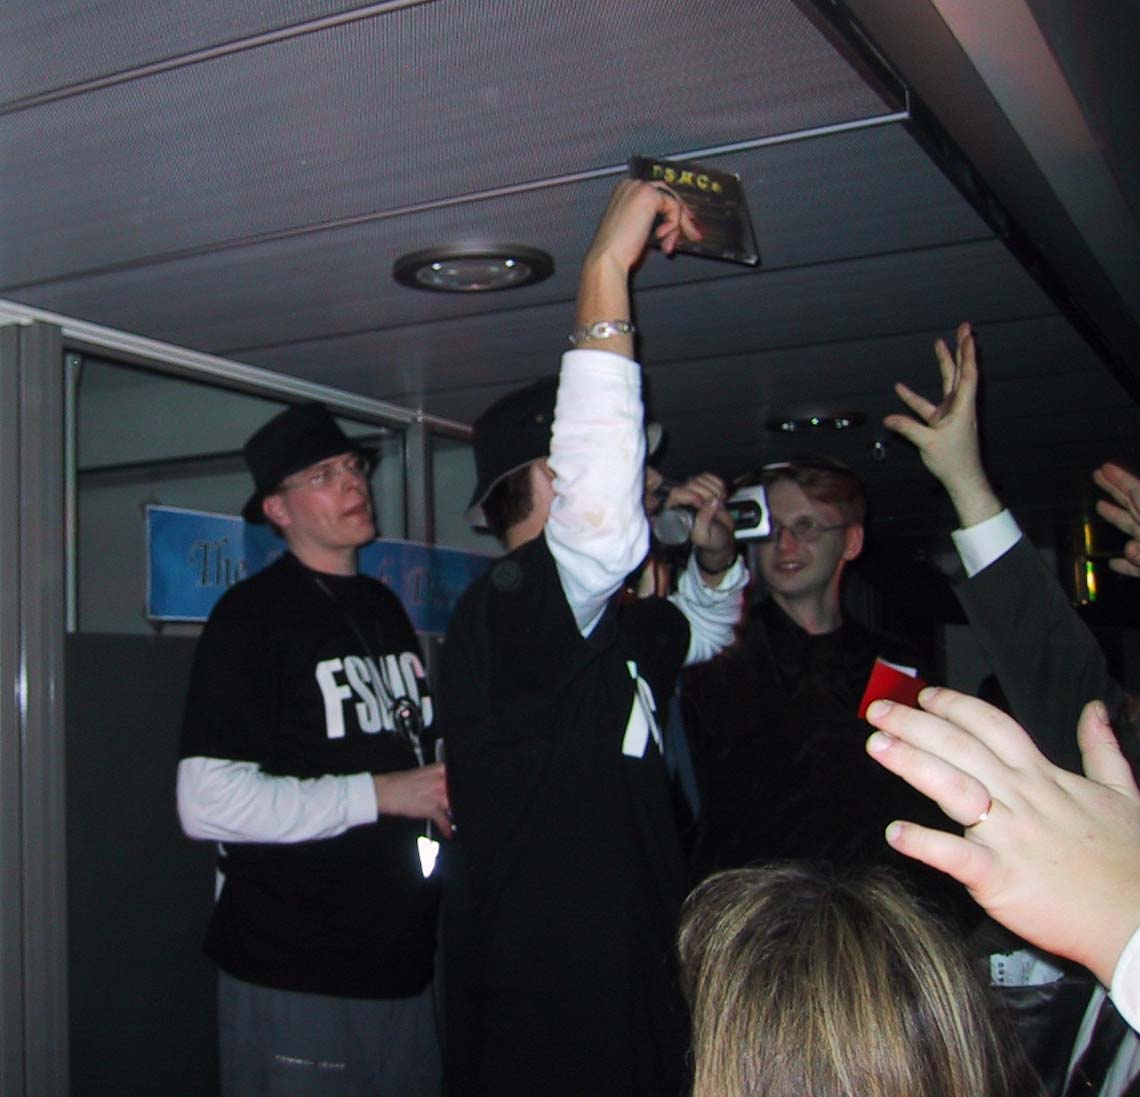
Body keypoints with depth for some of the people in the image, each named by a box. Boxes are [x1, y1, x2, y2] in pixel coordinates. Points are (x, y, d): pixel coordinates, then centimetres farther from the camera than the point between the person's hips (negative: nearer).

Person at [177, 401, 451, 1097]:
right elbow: (206, 803, -20)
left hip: (405, 961, 7)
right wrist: (379, 794, -18)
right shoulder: (252, 614, -11)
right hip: (294, 976, -7)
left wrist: (448, 788, 6)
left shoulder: (384, 607, 15)